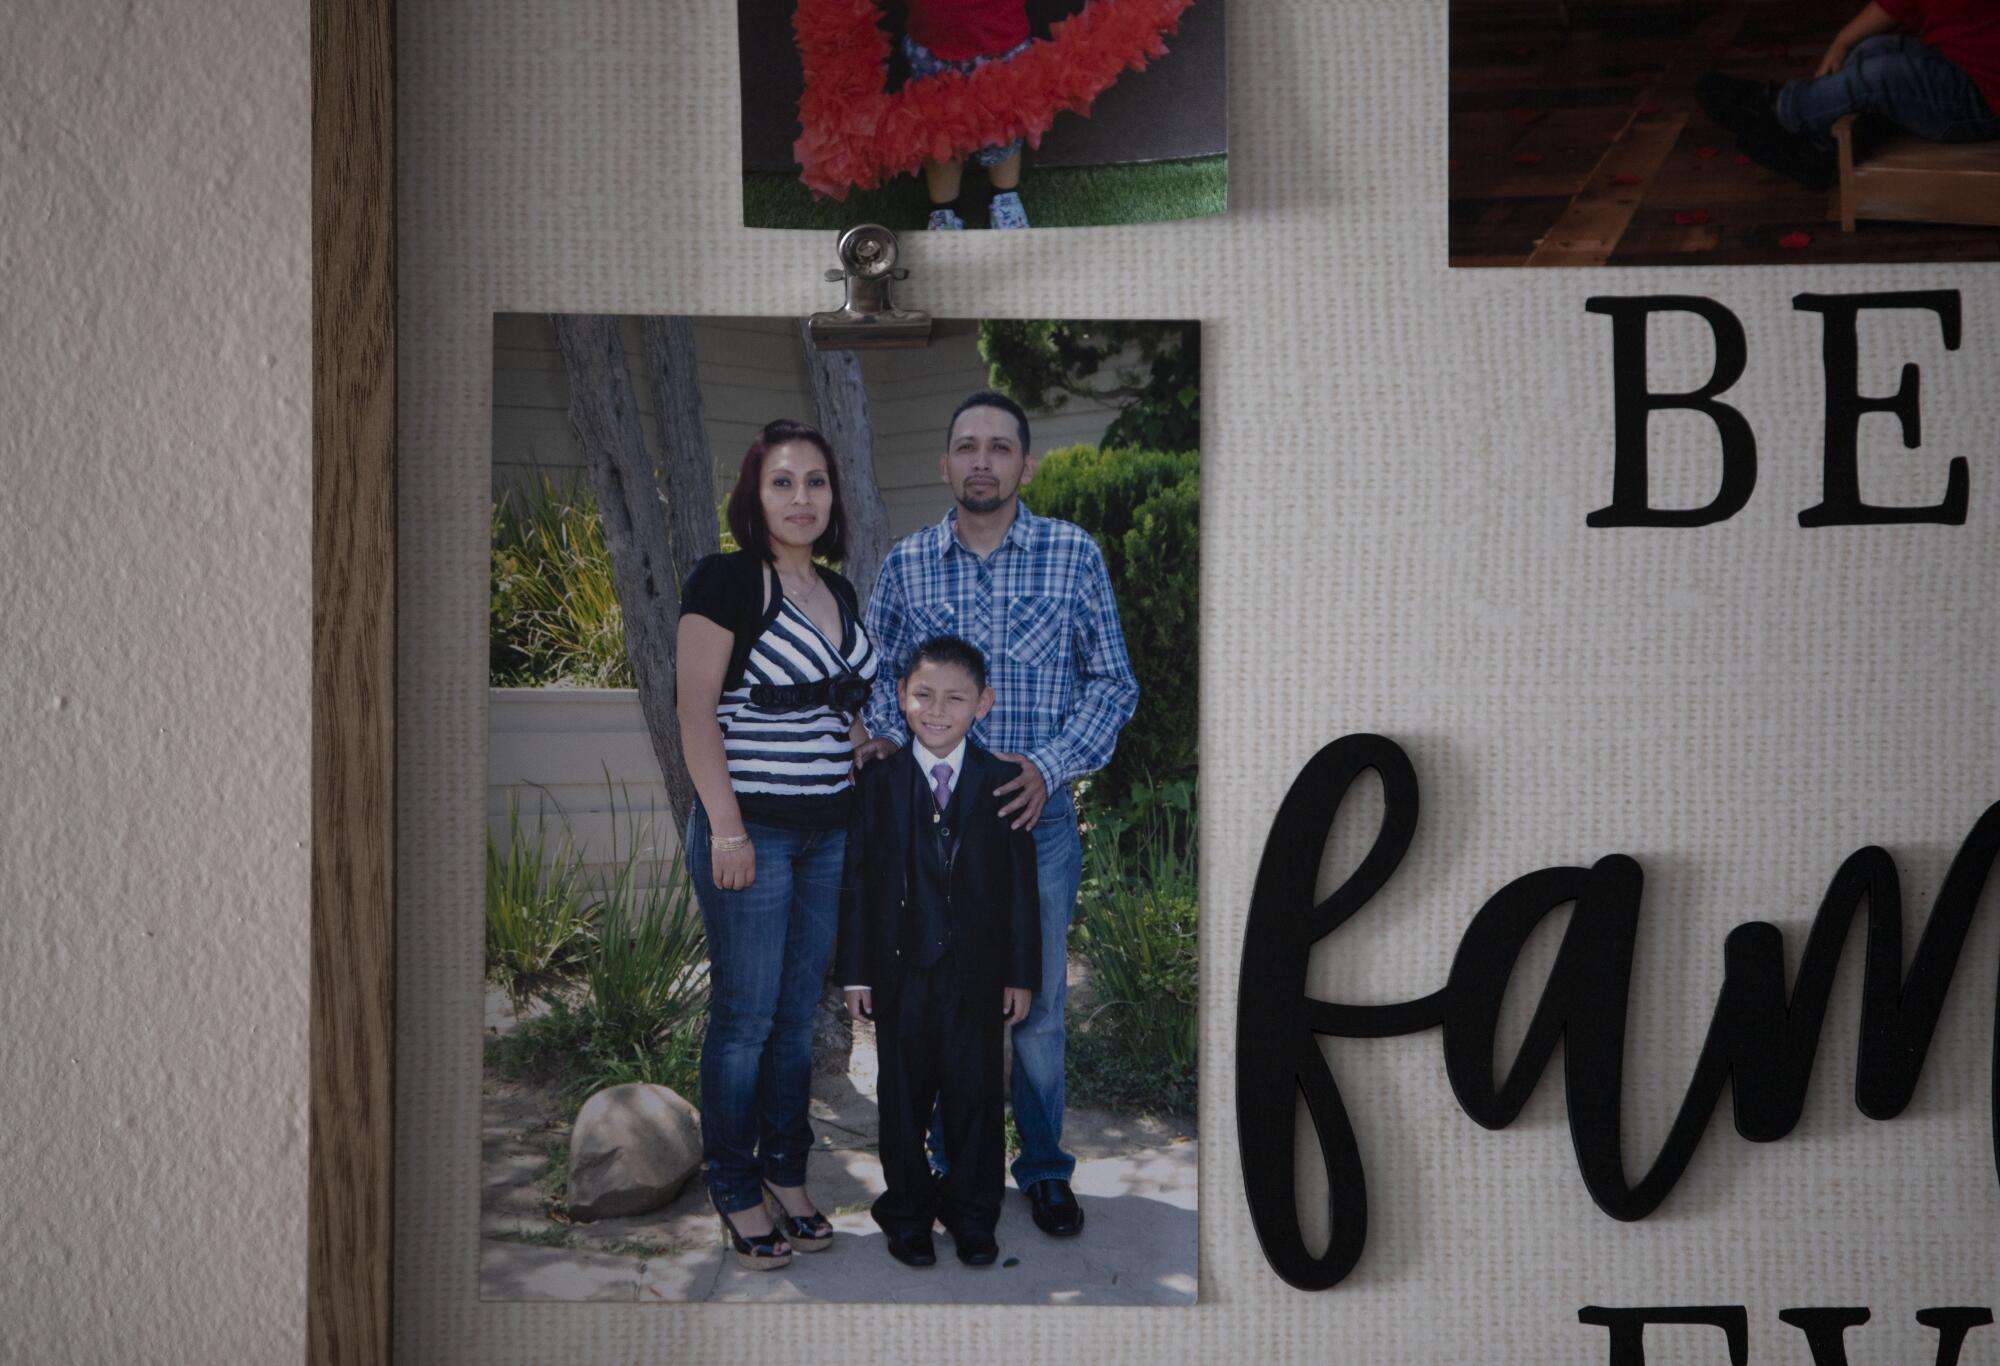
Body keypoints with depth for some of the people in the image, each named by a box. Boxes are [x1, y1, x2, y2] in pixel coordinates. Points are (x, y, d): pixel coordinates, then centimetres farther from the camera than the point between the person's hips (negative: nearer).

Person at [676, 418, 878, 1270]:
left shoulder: (839, 594, 12)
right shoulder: (726, 581, -8)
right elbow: (695, 710, -12)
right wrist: (725, 829, -17)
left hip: (828, 830, 6)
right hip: (751, 827, -6)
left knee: (800, 1014, 12)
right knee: (746, 1015, 0)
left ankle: (786, 1174, 24)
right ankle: (735, 1192, 13)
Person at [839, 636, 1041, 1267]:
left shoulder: (1003, 782, -2)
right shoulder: (879, 781, -2)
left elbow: (1022, 886, 1)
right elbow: (858, 880, 0)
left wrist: (1021, 975, 0)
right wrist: (856, 972, -2)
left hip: (977, 974, 0)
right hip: (901, 971, 0)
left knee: (975, 1096, 7)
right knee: (903, 1097, 11)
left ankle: (973, 1216, 25)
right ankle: (907, 1212, 28)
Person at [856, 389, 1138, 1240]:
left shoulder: (1073, 555, -3)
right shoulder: (905, 564, 3)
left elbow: (1113, 682, 0)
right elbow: (880, 676, 11)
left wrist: (1050, 764, -12)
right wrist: (884, 737, -9)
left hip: (1036, 813, -1)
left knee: (1037, 1002, 8)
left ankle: (1044, 1169, 25)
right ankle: (953, 1166, 25)